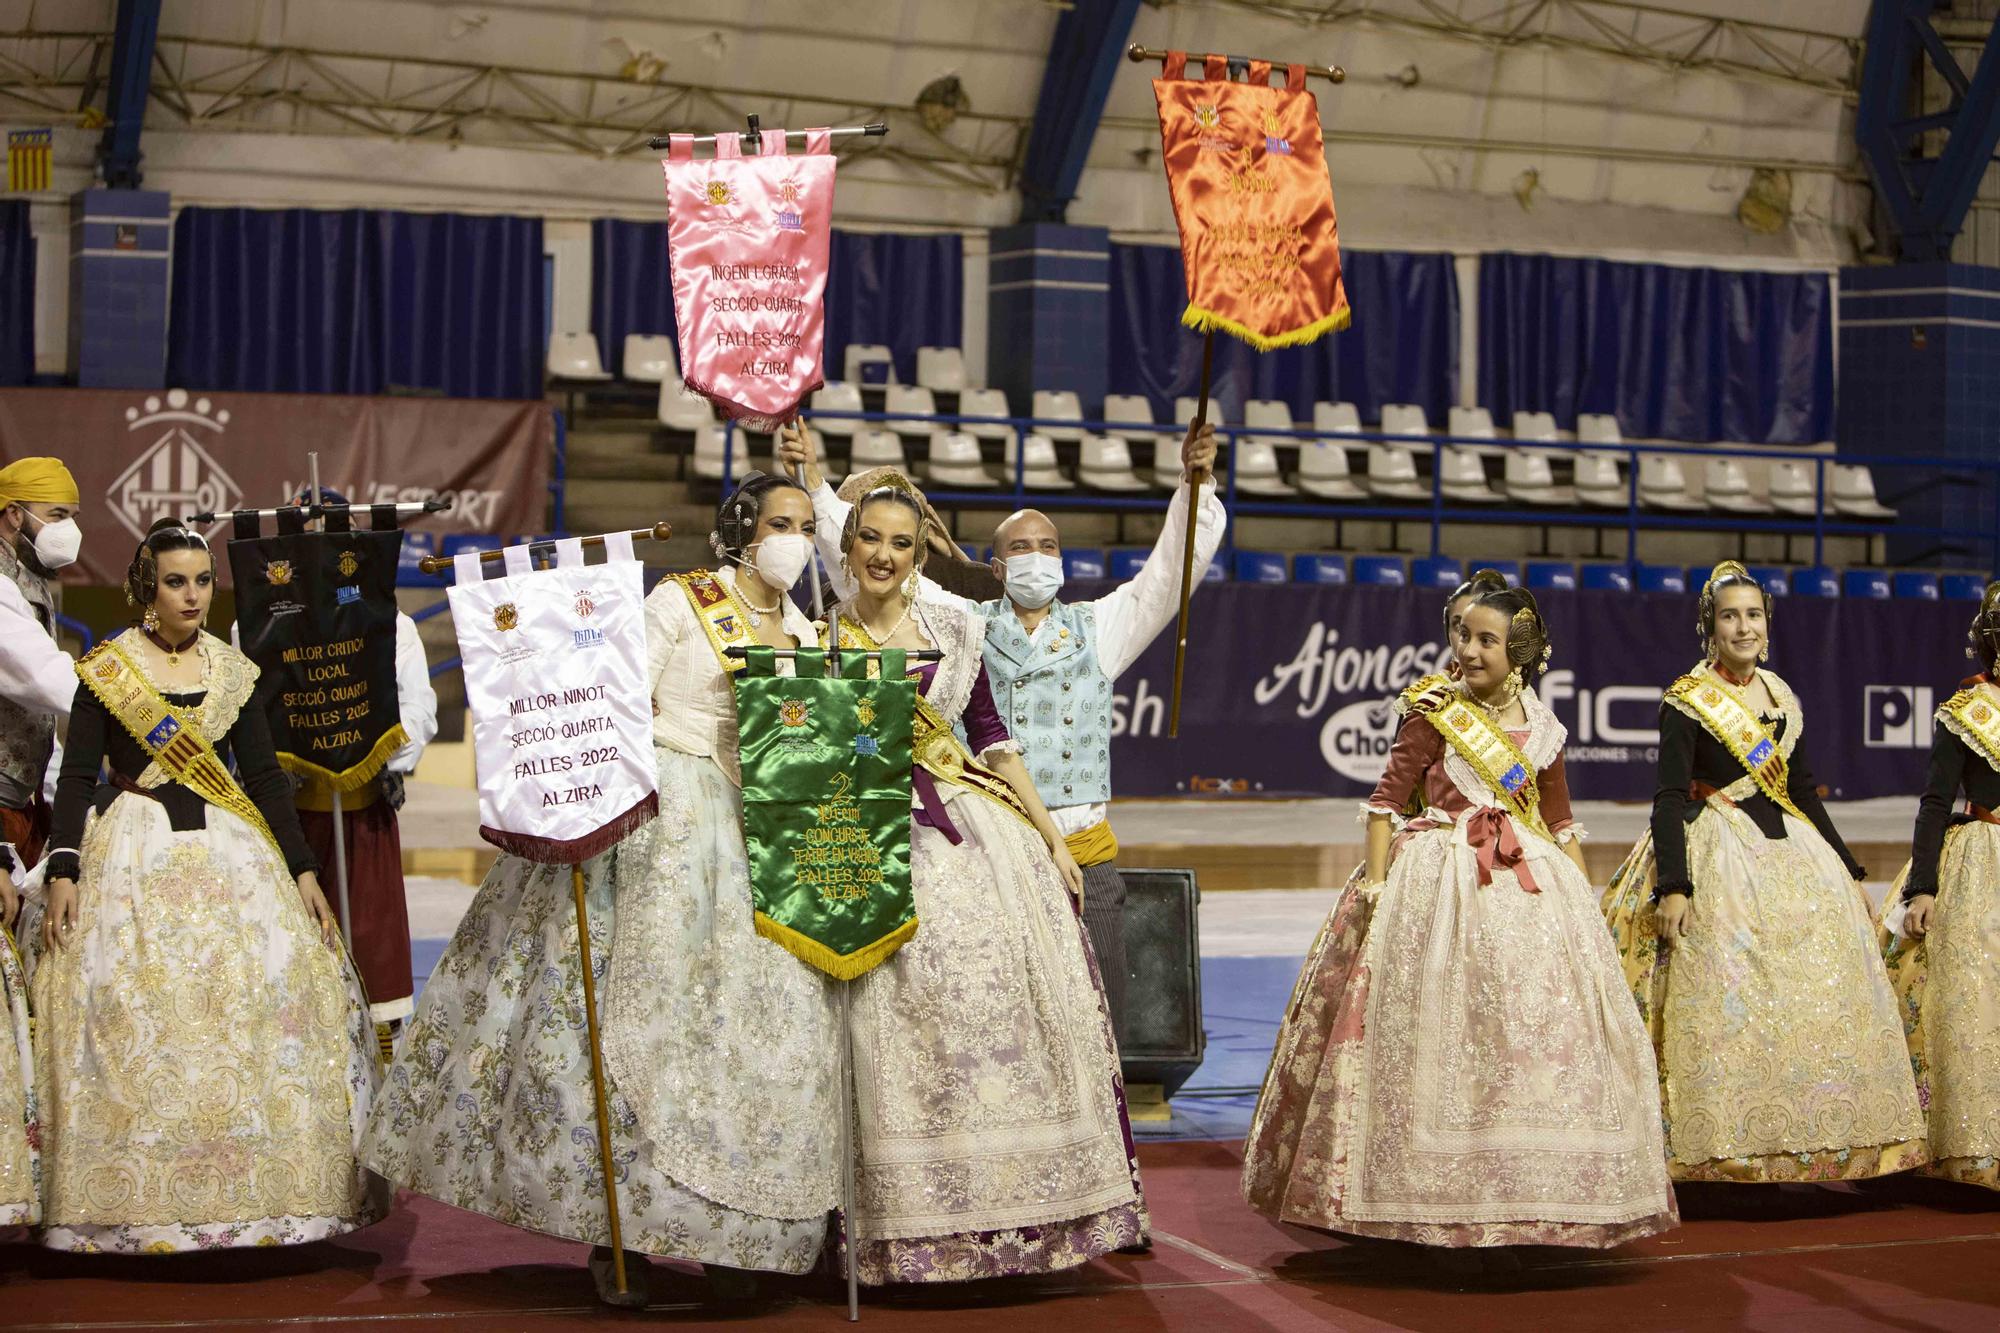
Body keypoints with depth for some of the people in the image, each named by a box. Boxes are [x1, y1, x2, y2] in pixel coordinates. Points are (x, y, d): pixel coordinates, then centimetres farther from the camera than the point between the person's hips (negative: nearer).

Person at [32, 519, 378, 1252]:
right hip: (132, 853, -3)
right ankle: (135, 1201, -2)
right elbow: (77, 776, -1)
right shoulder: (105, 669, 1)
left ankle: (253, 1186, 1)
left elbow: (265, 775, 10)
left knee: (258, 998, -7)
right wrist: (63, 872, -12)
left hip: (228, 849, 3)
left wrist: (303, 869, 4)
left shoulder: (234, 671, 10)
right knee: (130, 1015, -10)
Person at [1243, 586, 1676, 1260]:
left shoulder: (1540, 727, 11)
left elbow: (1561, 823, 19)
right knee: (1443, 1034, -6)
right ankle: (1445, 1209, 2)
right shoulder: (1435, 712, -1)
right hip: (1440, 884, -4)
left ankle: (1509, 1210, 12)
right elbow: (1387, 797, -4)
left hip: (1530, 884, 4)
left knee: (1530, 1036, 1)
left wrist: (1584, 897, 13)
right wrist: (1376, 877, -13)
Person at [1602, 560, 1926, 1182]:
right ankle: (1727, 1152, -8)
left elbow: (1803, 791, 18)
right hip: (1718, 861, -7)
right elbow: (1669, 799, -12)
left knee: (1819, 995, 4)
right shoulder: (1688, 702, -6)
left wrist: (1848, 870, 18)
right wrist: (1673, 886, -22)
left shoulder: (1782, 698, 12)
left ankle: (1812, 1149, 10)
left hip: (1790, 851, 7)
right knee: (1727, 1000, -12)